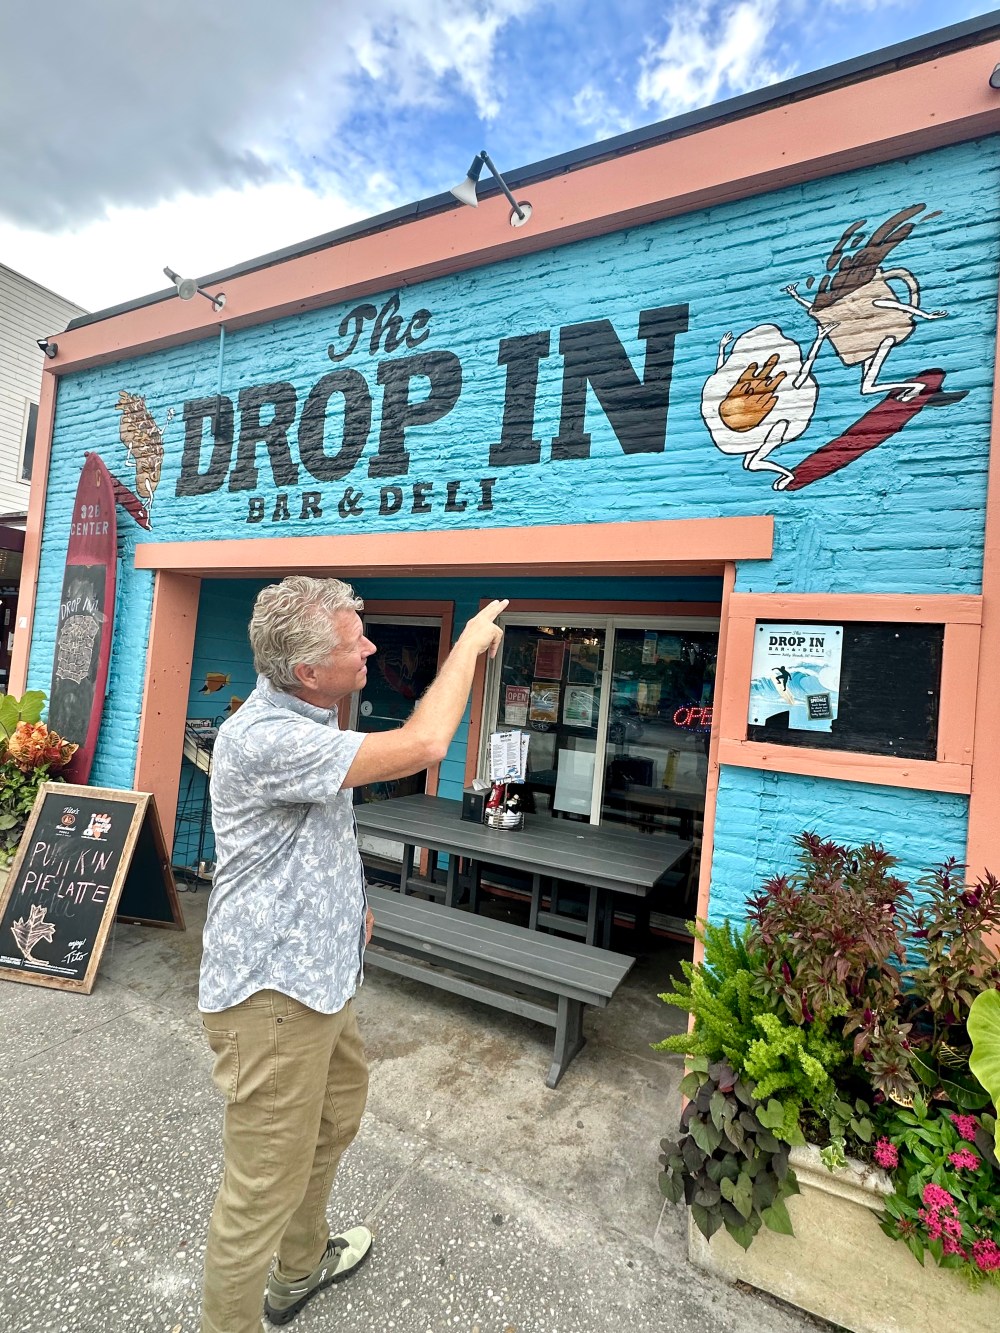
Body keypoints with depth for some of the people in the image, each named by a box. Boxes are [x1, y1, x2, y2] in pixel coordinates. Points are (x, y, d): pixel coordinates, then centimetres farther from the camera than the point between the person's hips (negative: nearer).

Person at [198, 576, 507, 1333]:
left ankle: (303, 1265, 53)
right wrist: (469, 643, -21)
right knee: (266, 1185, 7)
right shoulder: (264, 739, -28)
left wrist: (349, 900, 14)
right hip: (272, 994, -10)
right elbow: (422, 746, -34)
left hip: (321, 978, 10)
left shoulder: (304, 720, 6)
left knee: (336, 1119, 29)